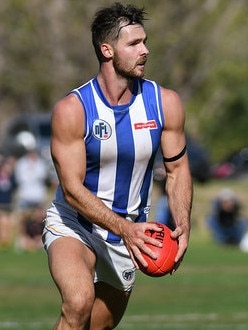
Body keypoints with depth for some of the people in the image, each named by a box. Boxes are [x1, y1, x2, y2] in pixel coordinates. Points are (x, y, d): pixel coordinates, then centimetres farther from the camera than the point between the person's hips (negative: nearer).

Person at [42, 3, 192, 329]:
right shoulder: (72, 109, -19)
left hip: (130, 229, 5)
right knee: (79, 303, -33)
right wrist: (125, 228, -32)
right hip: (73, 225, -5)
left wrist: (183, 226, -15)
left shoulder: (165, 103, -7)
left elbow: (177, 169, 3)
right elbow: (72, 189, -20)